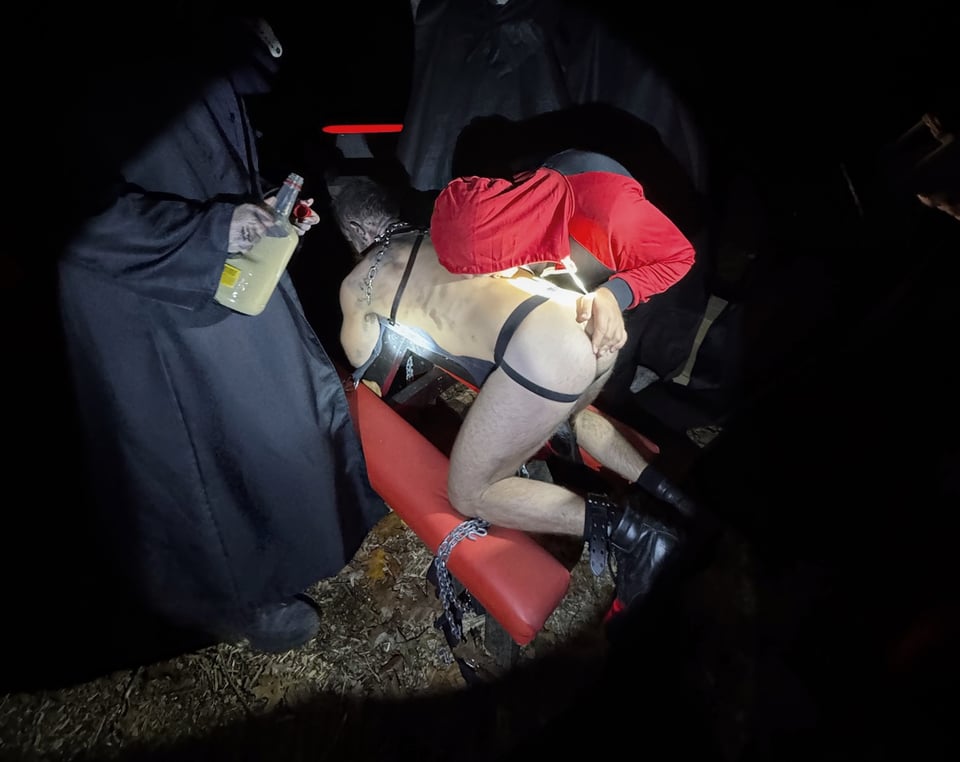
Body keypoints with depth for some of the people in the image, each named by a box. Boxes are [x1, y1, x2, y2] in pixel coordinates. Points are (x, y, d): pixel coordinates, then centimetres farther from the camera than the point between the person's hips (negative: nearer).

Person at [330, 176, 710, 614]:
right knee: (563, 415, 39)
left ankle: (632, 531, 0)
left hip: (539, 352, -8)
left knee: (469, 494, 10)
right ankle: (667, 493, 25)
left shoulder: (356, 287, 13)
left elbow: (369, 382, 27)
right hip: (590, 324, 8)